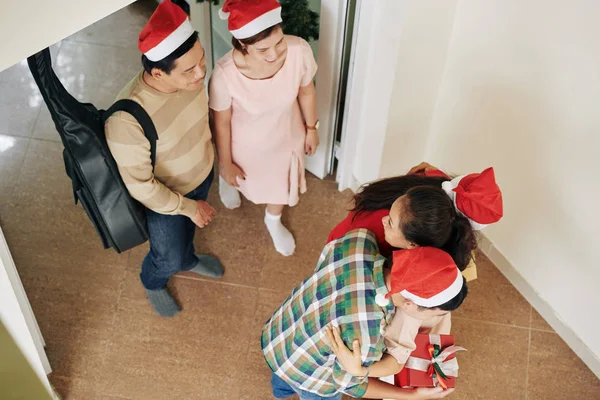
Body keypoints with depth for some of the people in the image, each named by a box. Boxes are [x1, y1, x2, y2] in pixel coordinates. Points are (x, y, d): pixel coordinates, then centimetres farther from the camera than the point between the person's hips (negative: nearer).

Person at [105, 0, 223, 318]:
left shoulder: (190, 73, -25)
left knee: (188, 229, 35)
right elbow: (140, 186, -29)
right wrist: (189, 206, -18)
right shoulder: (127, 119, -44)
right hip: (163, 197, -5)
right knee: (169, 256, 23)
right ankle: (152, 282, 58)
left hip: (201, 173, 5)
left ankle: (187, 259, 68)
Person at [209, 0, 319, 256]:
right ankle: (228, 180, 73)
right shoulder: (225, 74, -39)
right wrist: (225, 164, -5)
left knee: (283, 184, 30)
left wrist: (311, 128, 4)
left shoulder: (299, 51, -34)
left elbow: (306, 92, -11)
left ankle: (273, 221, 66)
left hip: (286, 137, 2)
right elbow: (221, 122, -19)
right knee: (245, 181, 33)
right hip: (247, 144, -2)